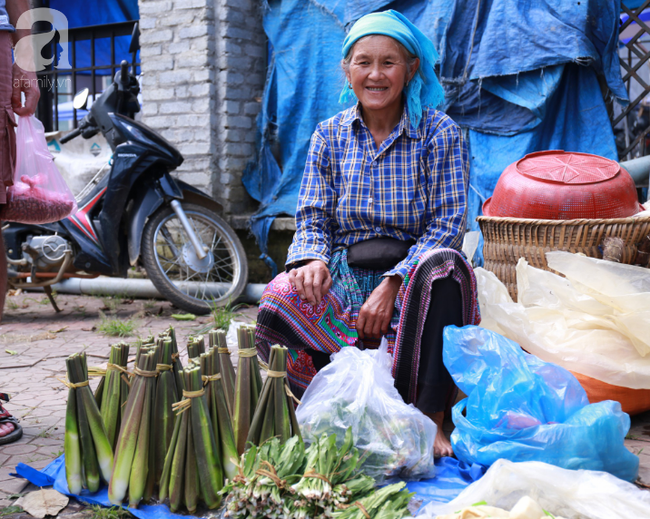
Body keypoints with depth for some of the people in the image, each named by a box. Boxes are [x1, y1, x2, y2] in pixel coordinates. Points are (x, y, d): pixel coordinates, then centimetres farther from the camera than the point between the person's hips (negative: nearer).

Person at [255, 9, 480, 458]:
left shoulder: (441, 134, 1)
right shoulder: (330, 135, 10)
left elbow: (448, 226, -7)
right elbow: (313, 219, 9)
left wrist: (392, 284, -21)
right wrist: (313, 259, -16)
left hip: (411, 280, -1)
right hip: (343, 282, 2)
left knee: (443, 265, -37)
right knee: (280, 300, -29)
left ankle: (428, 418, -27)